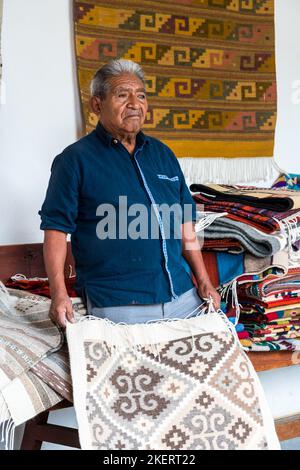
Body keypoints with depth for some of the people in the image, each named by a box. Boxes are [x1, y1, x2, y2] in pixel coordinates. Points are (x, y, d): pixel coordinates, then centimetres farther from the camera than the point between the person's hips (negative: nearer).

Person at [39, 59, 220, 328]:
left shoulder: (163, 154, 13)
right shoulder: (76, 159, -3)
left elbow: (185, 226, 16)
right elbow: (56, 229, -7)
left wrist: (204, 282, 10)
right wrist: (59, 295, -18)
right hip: (116, 307, -5)